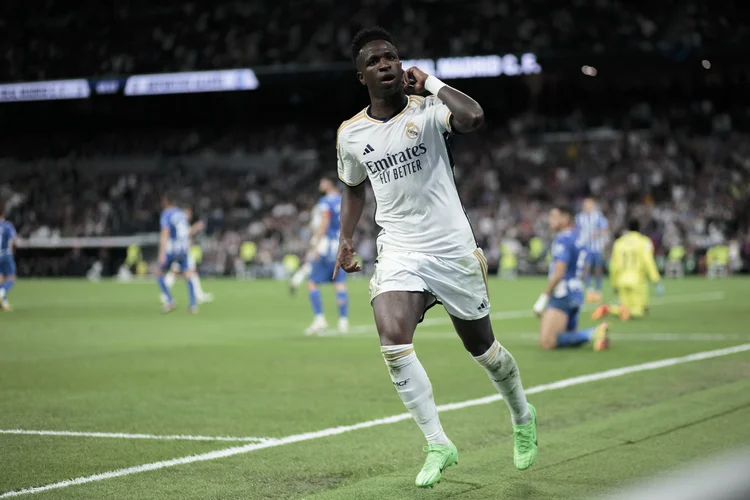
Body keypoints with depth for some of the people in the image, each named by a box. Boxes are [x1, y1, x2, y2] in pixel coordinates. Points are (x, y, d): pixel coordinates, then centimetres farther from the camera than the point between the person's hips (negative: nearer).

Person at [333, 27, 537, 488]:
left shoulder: (427, 109, -9)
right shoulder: (351, 133, 4)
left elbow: (473, 117, -32)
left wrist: (430, 82, -19)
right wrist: (347, 238, 15)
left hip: (454, 250, -2)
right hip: (399, 254, 2)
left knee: (483, 349, 11)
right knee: (393, 340, -23)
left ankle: (522, 417, 43)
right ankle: (439, 445, -12)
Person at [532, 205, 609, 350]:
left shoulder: (563, 239, -12)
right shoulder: (578, 238, 16)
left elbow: (559, 273, -19)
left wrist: (543, 297, -15)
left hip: (561, 295, -10)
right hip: (576, 293, 10)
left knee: (547, 342, -15)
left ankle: (591, 334, -21)